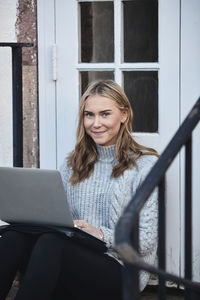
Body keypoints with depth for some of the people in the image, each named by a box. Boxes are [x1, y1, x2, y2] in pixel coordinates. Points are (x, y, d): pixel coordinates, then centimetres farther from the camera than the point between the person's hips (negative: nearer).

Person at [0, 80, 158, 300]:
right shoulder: (72, 165, 18)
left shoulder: (146, 166, 0)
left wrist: (102, 234, -20)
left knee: (51, 242, -34)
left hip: (120, 271, -5)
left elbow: (146, 240, -6)